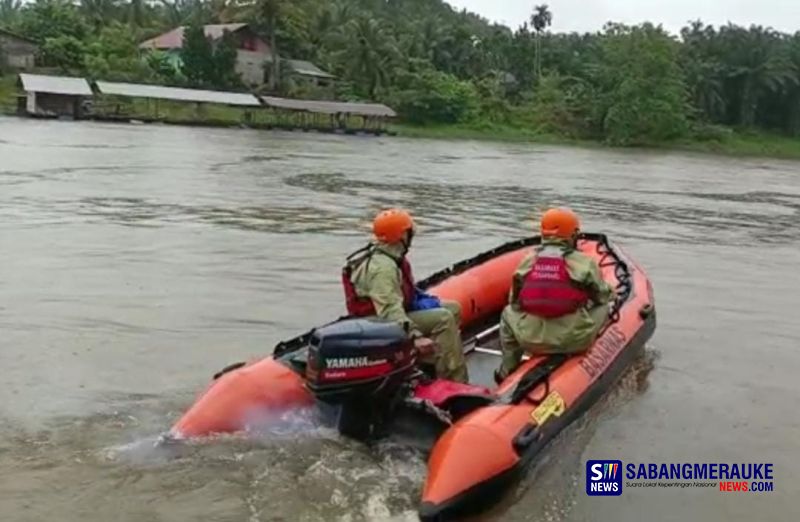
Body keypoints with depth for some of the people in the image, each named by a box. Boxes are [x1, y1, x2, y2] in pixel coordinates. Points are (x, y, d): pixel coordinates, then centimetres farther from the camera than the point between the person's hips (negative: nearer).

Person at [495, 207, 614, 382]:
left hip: (530, 340, 2)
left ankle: (507, 371, 30)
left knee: (508, 313, 31)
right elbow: (602, 296, 10)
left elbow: (514, 301, 11)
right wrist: (610, 291, 35)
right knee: (604, 307, 21)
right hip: (574, 341, -2)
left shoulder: (527, 260, 5)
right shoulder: (584, 262, -2)